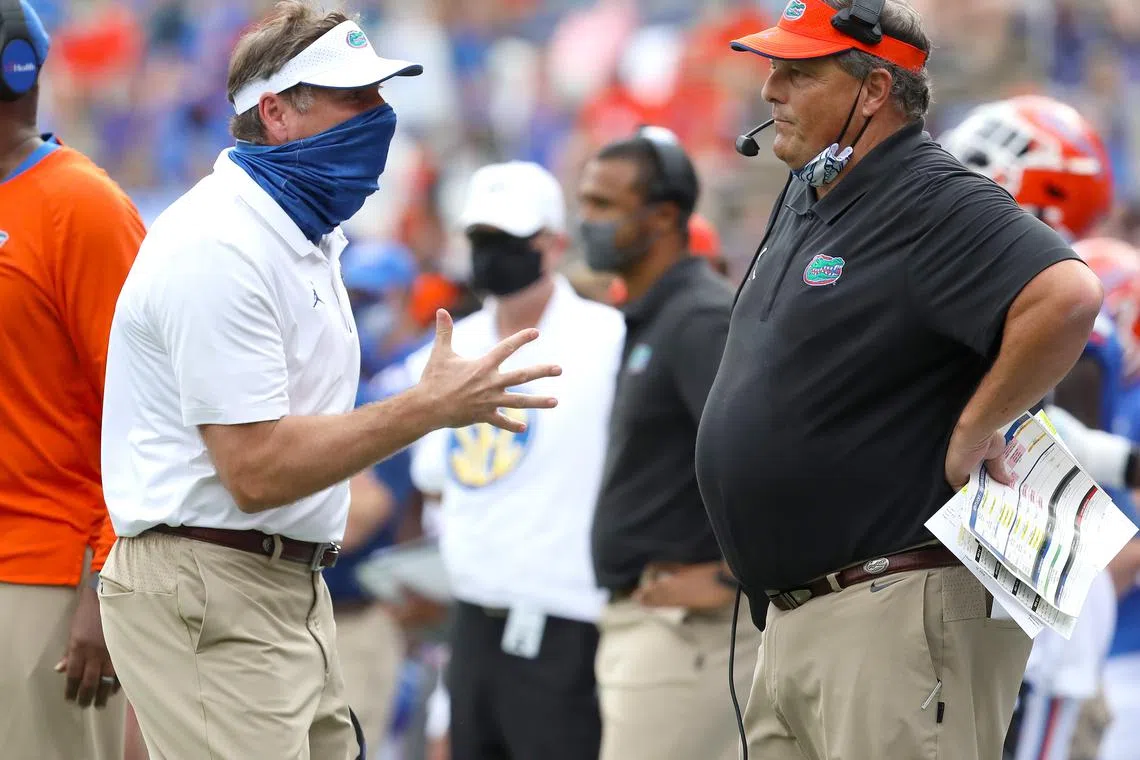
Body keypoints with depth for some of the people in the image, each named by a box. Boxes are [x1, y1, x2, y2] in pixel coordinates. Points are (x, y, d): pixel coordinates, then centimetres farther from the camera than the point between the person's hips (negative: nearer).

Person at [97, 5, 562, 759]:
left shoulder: (306, 235, 15)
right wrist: (430, 408, -19)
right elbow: (256, 471, -22)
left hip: (291, 585, 10)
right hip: (210, 597, -10)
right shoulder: (220, 245, -18)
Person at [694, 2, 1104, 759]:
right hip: (792, 612, 10)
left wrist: (975, 430, -20)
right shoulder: (805, 196, 16)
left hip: (893, 612, -10)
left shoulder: (936, 203, -14)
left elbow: (1068, 295, -31)